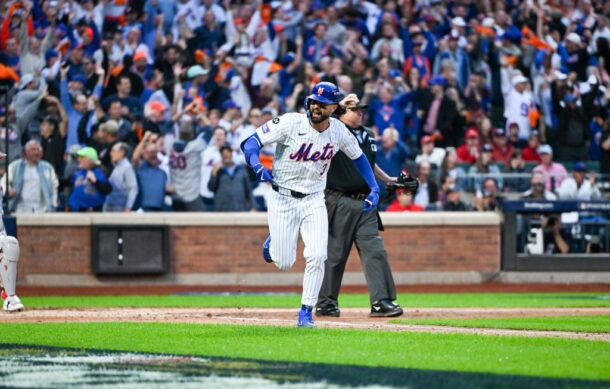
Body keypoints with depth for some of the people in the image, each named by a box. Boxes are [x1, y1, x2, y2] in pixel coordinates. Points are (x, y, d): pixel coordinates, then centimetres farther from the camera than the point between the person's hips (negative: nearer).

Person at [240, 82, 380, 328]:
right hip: (283, 199, -2)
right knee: (284, 263, -3)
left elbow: (358, 157, 13)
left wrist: (375, 190, 6)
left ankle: (306, 312, 1)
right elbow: (250, 143, -16)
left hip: (314, 200, 2)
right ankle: (274, 242, 33)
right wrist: (256, 165, -37)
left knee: (317, 256, -14)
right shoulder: (290, 123, -17)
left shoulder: (339, 132, -5)